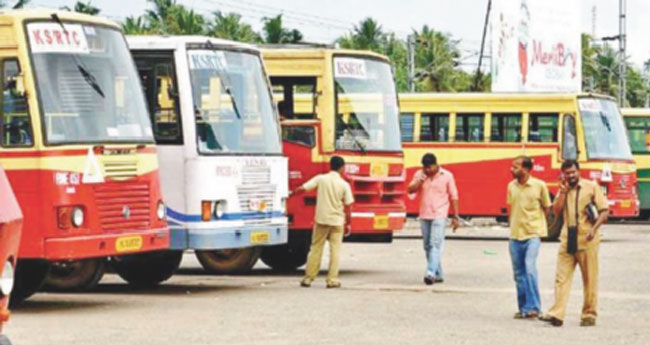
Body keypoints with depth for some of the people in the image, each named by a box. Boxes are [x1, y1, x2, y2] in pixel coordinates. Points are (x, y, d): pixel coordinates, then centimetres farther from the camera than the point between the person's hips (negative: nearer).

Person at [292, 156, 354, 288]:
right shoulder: (344, 184, -4)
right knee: (335, 250, 5)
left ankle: (308, 278, 9)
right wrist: (347, 223, 9)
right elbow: (347, 206, -2)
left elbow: (302, 189, -8)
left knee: (316, 249, 9)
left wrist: (291, 194, 8)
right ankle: (332, 280, 2)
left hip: (321, 219, 1)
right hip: (337, 220, -1)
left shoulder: (321, 179, -4)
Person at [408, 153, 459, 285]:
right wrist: (420, 180, -18)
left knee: (435, 244, -17)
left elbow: (454, 197, 3)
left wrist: (456, 217, 1)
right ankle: (438, 274, 18)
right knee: (428, 246, 8)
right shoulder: (419, 175, 6)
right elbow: (411, 190, -3)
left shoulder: (447, 176, -1)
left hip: (439, 215, -5)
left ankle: (431, 273, -26)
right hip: (424, 215, 5)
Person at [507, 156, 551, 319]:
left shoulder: (539, 186, -5)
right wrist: (513, 225, 11)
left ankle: (533, 307, -13)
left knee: (530, 268, -18)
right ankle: (523, 308, 18)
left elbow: (546, 208, 5)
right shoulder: (511, 186, 6)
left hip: (533, 234, -5)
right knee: (519, 272, 8)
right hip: (515, 234, 5)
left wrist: (537, 224, 3)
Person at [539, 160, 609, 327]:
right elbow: (556, 211, 2)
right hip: (567, 239, 4)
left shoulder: (592, 187, 1)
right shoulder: (563, 190, 14)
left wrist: (594, 228, -15)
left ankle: (589, 315, 10)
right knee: (562, 277, -4)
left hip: (587, 240, -3)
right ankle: (557, 314, -9)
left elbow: (605, 210, -2)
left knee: (590, 279, 2)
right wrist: (563, 192, -5)